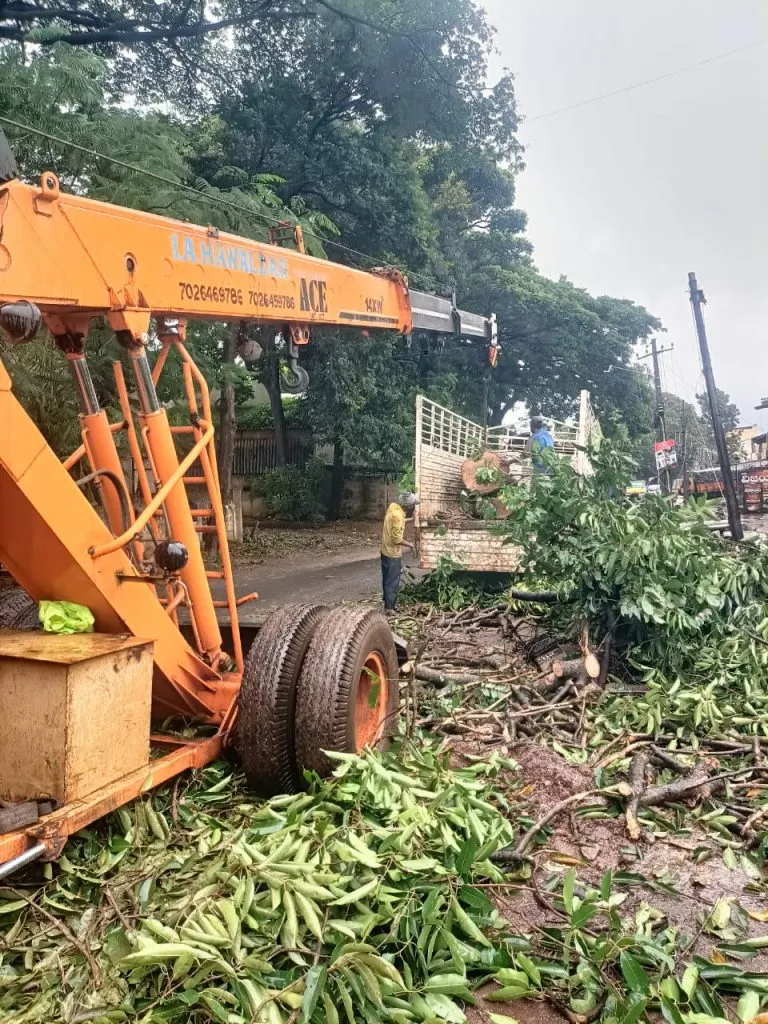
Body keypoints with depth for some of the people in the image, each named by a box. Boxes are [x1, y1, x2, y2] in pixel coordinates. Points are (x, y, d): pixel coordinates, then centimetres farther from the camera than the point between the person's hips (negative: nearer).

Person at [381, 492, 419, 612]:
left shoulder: (393, 507, 3)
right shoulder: (398, 516, -25)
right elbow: (397, 539, -24)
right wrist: (409, 544, -10)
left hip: (386, 551, 9)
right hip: (393, 553, -9)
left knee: (388, 580, 18)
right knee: (393, 582, 1)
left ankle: (388, 603, 29)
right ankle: (389, 607, 8)